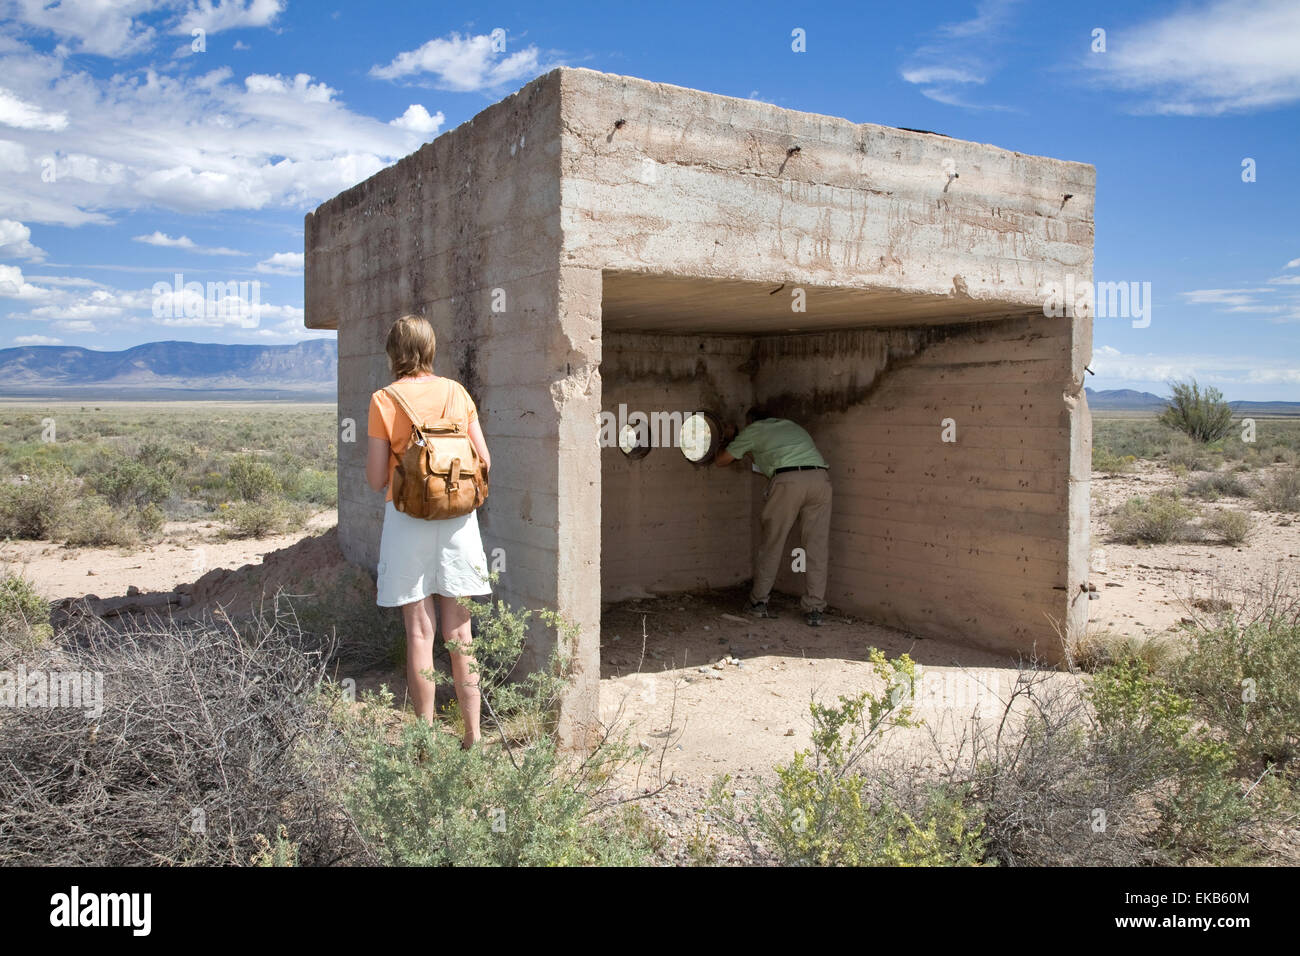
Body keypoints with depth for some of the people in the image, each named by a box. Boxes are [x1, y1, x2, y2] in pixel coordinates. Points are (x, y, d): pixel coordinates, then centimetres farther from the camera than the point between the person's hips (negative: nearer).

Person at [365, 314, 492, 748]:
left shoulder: (384, 401, -5)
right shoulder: (457, 392, 3)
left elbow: (376, 479, -6)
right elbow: (483, 462, 4)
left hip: (409, 520, -3)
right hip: (458, 518, 3)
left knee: (420, 631, 5)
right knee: (459, 631, 9)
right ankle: (472, 735, 14)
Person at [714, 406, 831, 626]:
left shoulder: (753, 430, 22)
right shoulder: (789, 425, 36)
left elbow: (720, 461, 29)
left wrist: (733, 442, 47)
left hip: (788, 479, -4)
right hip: (820, 476, 4)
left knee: (771, 543, 10)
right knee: (816, 547, 7)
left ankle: (758, 602, 19)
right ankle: (814, 610, 6)